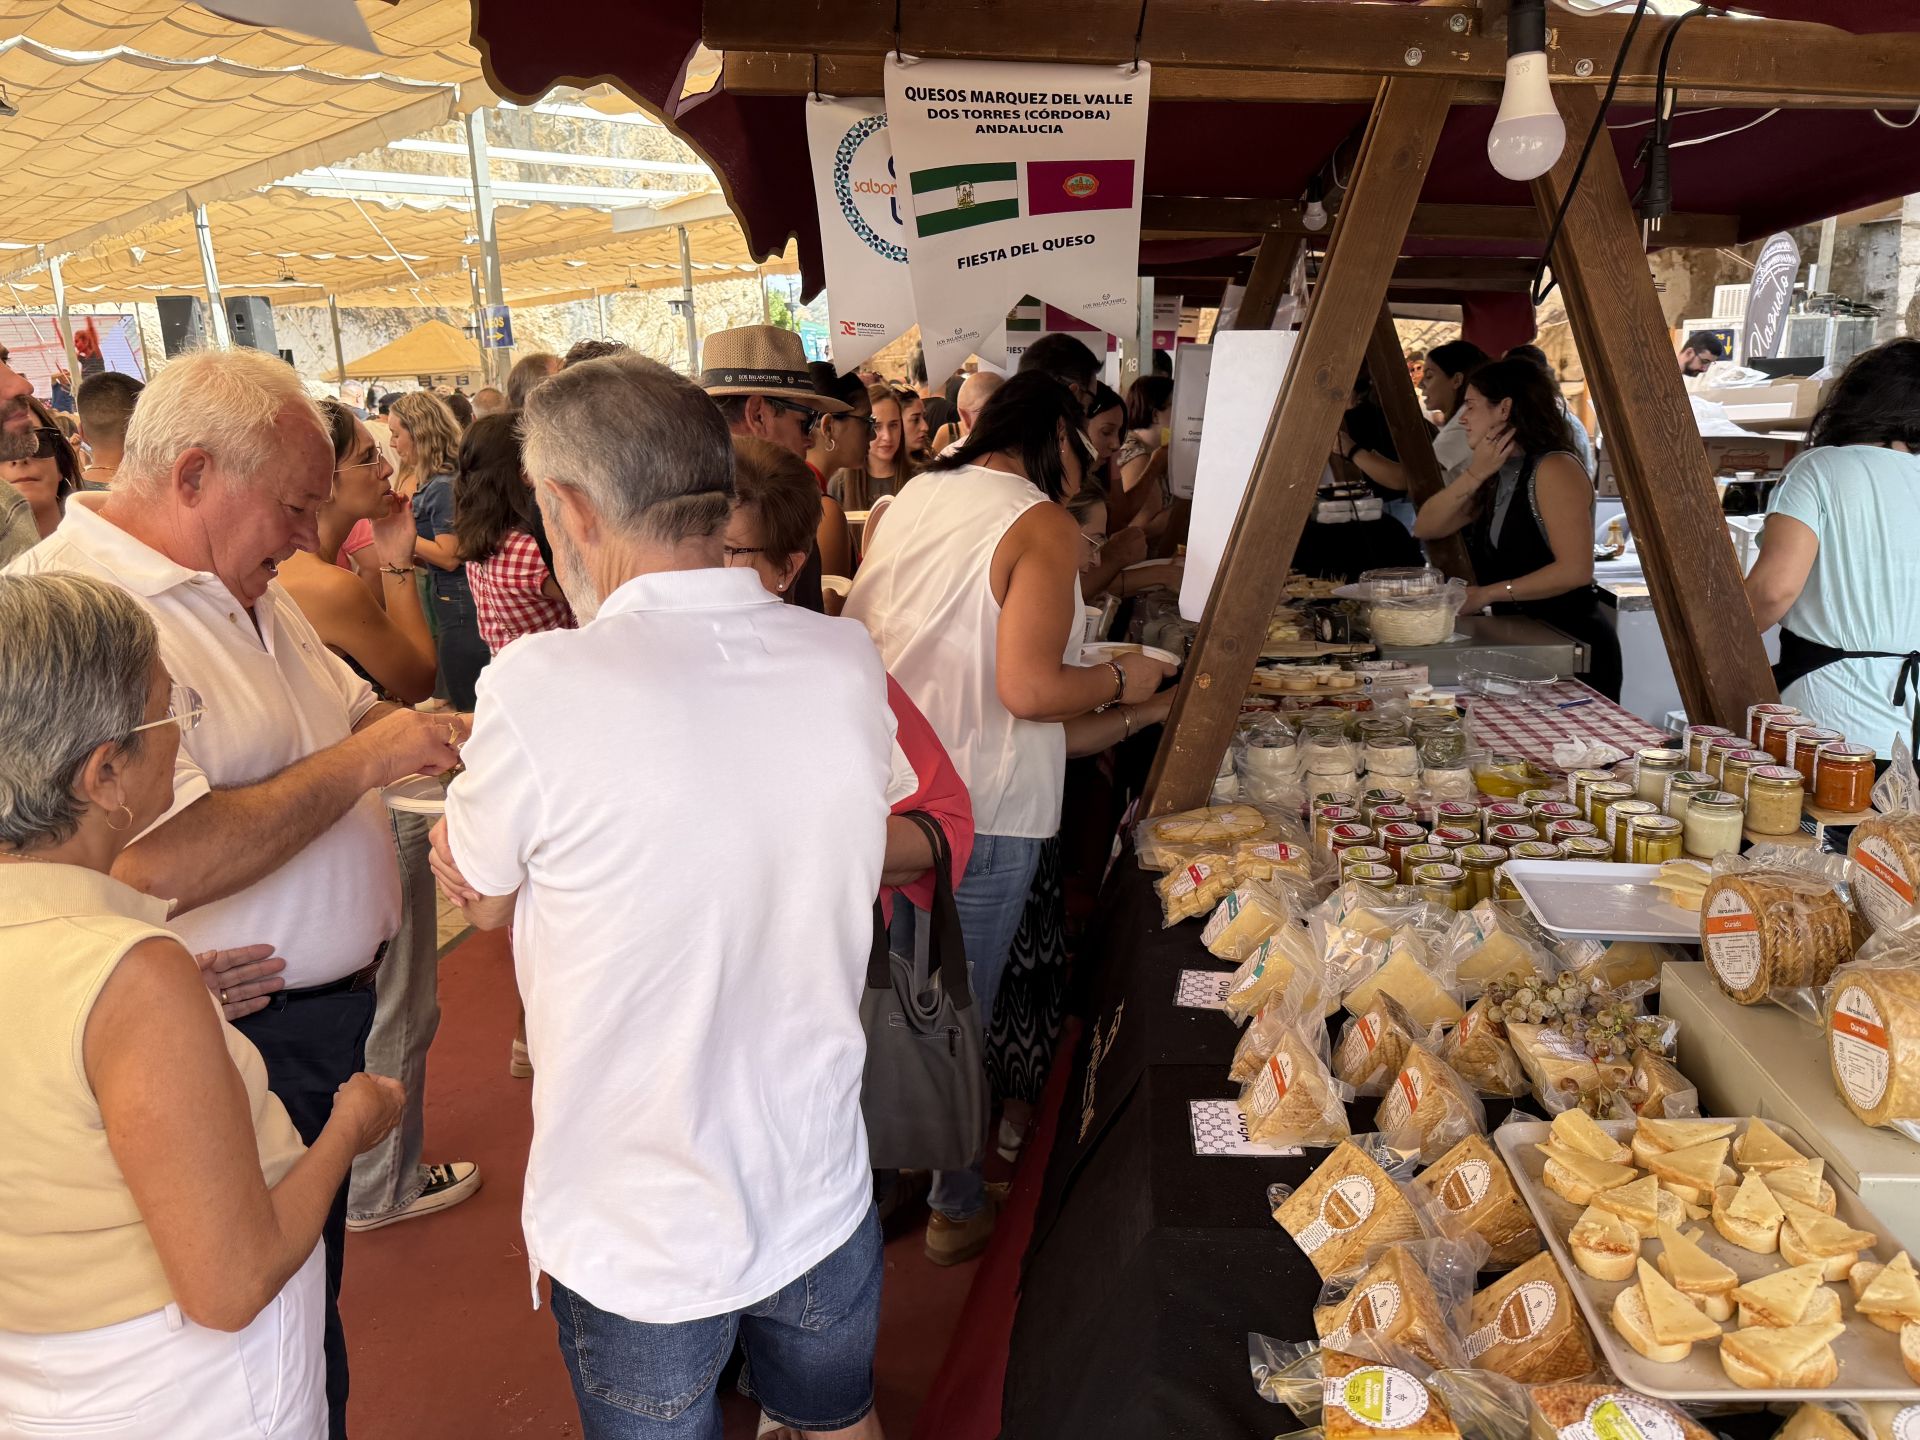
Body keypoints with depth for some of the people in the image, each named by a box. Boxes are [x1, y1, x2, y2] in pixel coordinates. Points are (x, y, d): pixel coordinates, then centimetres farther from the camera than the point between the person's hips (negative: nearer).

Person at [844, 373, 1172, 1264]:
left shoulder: (914, 495, 7)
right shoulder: (1043, 526, -13)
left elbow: (858, 632, 14)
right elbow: (1029, 689, -23)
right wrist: (1121, 681, -4)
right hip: (979, 810, -6)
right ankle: (955, 1209, 28)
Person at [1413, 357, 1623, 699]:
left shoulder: (1554, 469, -15)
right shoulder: (1496, 476, 10)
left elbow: (1575, 570, -24)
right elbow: (1426, 528, 2)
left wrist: (1488, 594, -20)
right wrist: (1474, 474, -9)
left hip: (1573, 648, -7)